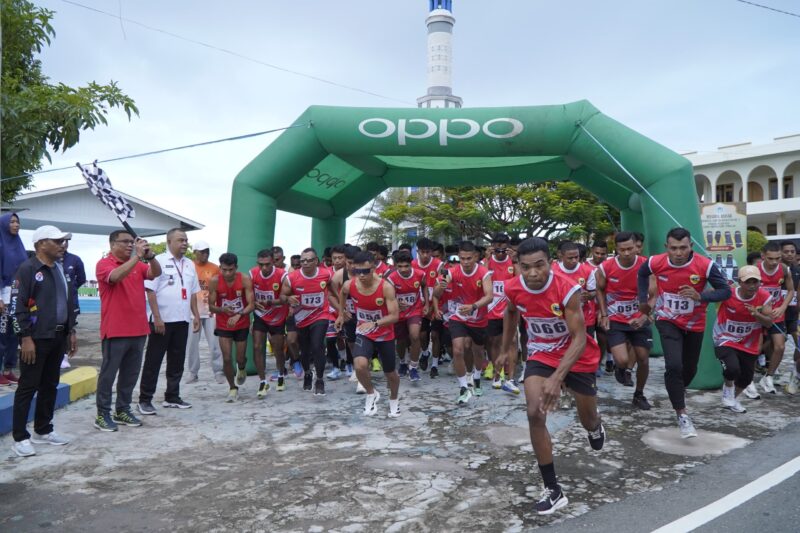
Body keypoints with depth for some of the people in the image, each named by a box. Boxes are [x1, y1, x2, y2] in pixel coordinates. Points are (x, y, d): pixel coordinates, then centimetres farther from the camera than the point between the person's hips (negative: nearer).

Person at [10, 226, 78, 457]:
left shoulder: (61, 269, 13)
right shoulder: (27, 269, -10)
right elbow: (17, 306, -13)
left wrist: (71, 331, 15)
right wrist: (26, 338, -16)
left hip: (58, 337, 7)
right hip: (36, 339, -7)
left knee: (50, 386, 14)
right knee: (28, 387, 0)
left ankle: (43, 431, 26)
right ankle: (20, 438, 8)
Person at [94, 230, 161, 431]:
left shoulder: (137, 264, 12)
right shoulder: (104, 264, -6)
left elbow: (156, 273, -1)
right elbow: (116, 276, -26)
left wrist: (149, 255, -17)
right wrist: (137, 256, -27)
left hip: (138, 330, 6)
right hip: (115, 331, -6)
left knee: (131, 374, 13)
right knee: (108, 373, 3)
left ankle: (123, 410, 24)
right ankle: (103, 414, 12)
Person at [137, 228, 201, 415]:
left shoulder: (189, 264, 12)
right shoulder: (159, 261, -7)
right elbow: (150, 291, -11)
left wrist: (196, 315, 11)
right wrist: (157, 318, -16)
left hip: (182, 321, 6)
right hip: (162, 320, -6)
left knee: (177, 361, 11)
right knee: (153, 361, 1)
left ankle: (172, 397, 22)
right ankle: (144, 400, 10)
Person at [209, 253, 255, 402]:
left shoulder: (245, 280, -17)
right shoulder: (214, 281, -14)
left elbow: (251, 305, -19)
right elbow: (211, 306, -8)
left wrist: (238, 315, -36)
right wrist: (222, 309, -30)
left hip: (242, 324, 0)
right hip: (223, 325, 0)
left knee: (240, 358, 8)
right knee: (227, 358, -6)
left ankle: (241, 370, 46)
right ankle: (233, 388, 16)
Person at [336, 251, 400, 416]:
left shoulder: (386, 287, -28)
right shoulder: (349, 285, -18)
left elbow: (394, 316, -27)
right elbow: (342, 294, 9)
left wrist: (375, 323, -42)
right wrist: (341, 314, 16)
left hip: (385, 335, -1)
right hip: (364, 333, 1)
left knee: (390, 372, 14)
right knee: (360, 365, -25)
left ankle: (394, 400, 46)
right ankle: (371, 394, 6)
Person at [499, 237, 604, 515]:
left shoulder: (568, 289, -31)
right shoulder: (513, 289, -17)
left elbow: (579, 339, -32)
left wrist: (557, 378, -41)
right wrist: (507, 347, 16)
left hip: (578, 357, -2)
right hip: (541, 355, 2)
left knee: (587, 420, 14)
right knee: (535, 414, -18)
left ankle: (596, 427, 57)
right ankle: (553, 490, -5)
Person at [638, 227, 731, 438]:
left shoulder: (705, 265, -23)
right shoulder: (656, 262, -19)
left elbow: (726, 291, -17)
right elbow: (642, 274, 5)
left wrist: (700, 296, -34)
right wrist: (643, 300, 6)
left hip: (695, 325, 1)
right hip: (668, 322, -1)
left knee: (690, 369, 17)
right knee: (674, 365, -19)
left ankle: (677, 392, 50)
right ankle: (682, 415, -4)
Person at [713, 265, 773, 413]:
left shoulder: (764, 297, -13)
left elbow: (769, 323, -12)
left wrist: (756, 314, -32)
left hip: (748, 344, 4)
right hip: (725, 340, -4)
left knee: (746, 378, 17)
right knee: (732, 369, -28)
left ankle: (733, 398, 50)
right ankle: (728, 387, 9)